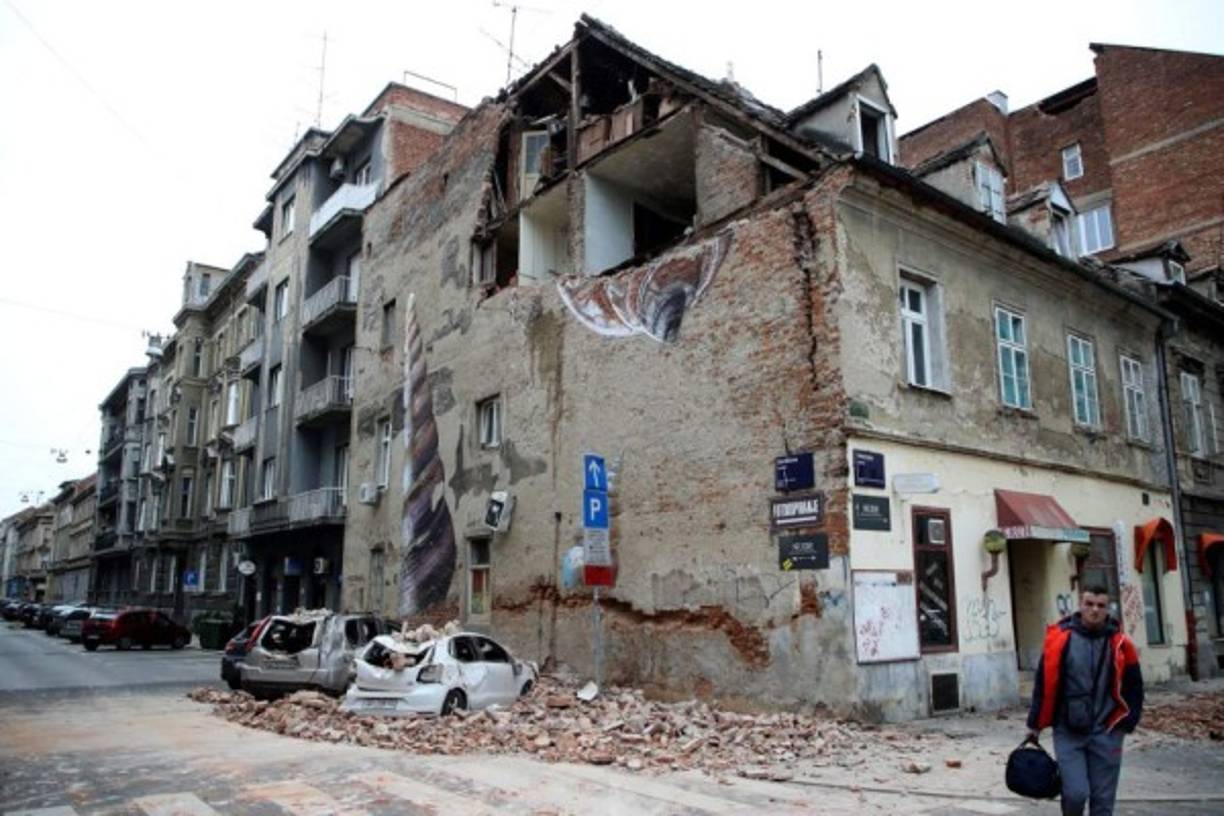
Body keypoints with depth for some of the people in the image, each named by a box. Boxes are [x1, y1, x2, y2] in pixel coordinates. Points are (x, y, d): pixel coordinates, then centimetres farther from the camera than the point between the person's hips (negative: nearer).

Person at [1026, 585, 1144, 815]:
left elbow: (1134, 688, 10)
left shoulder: (1120, 643, -2)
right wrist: (1035, 724, 3)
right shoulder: (1059, 638, -6)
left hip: (1106, 733, 2)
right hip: (1068, 732, -2)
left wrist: (1126, 724, 3)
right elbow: (1044, 684, 0)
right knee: (1076, 792, -9)